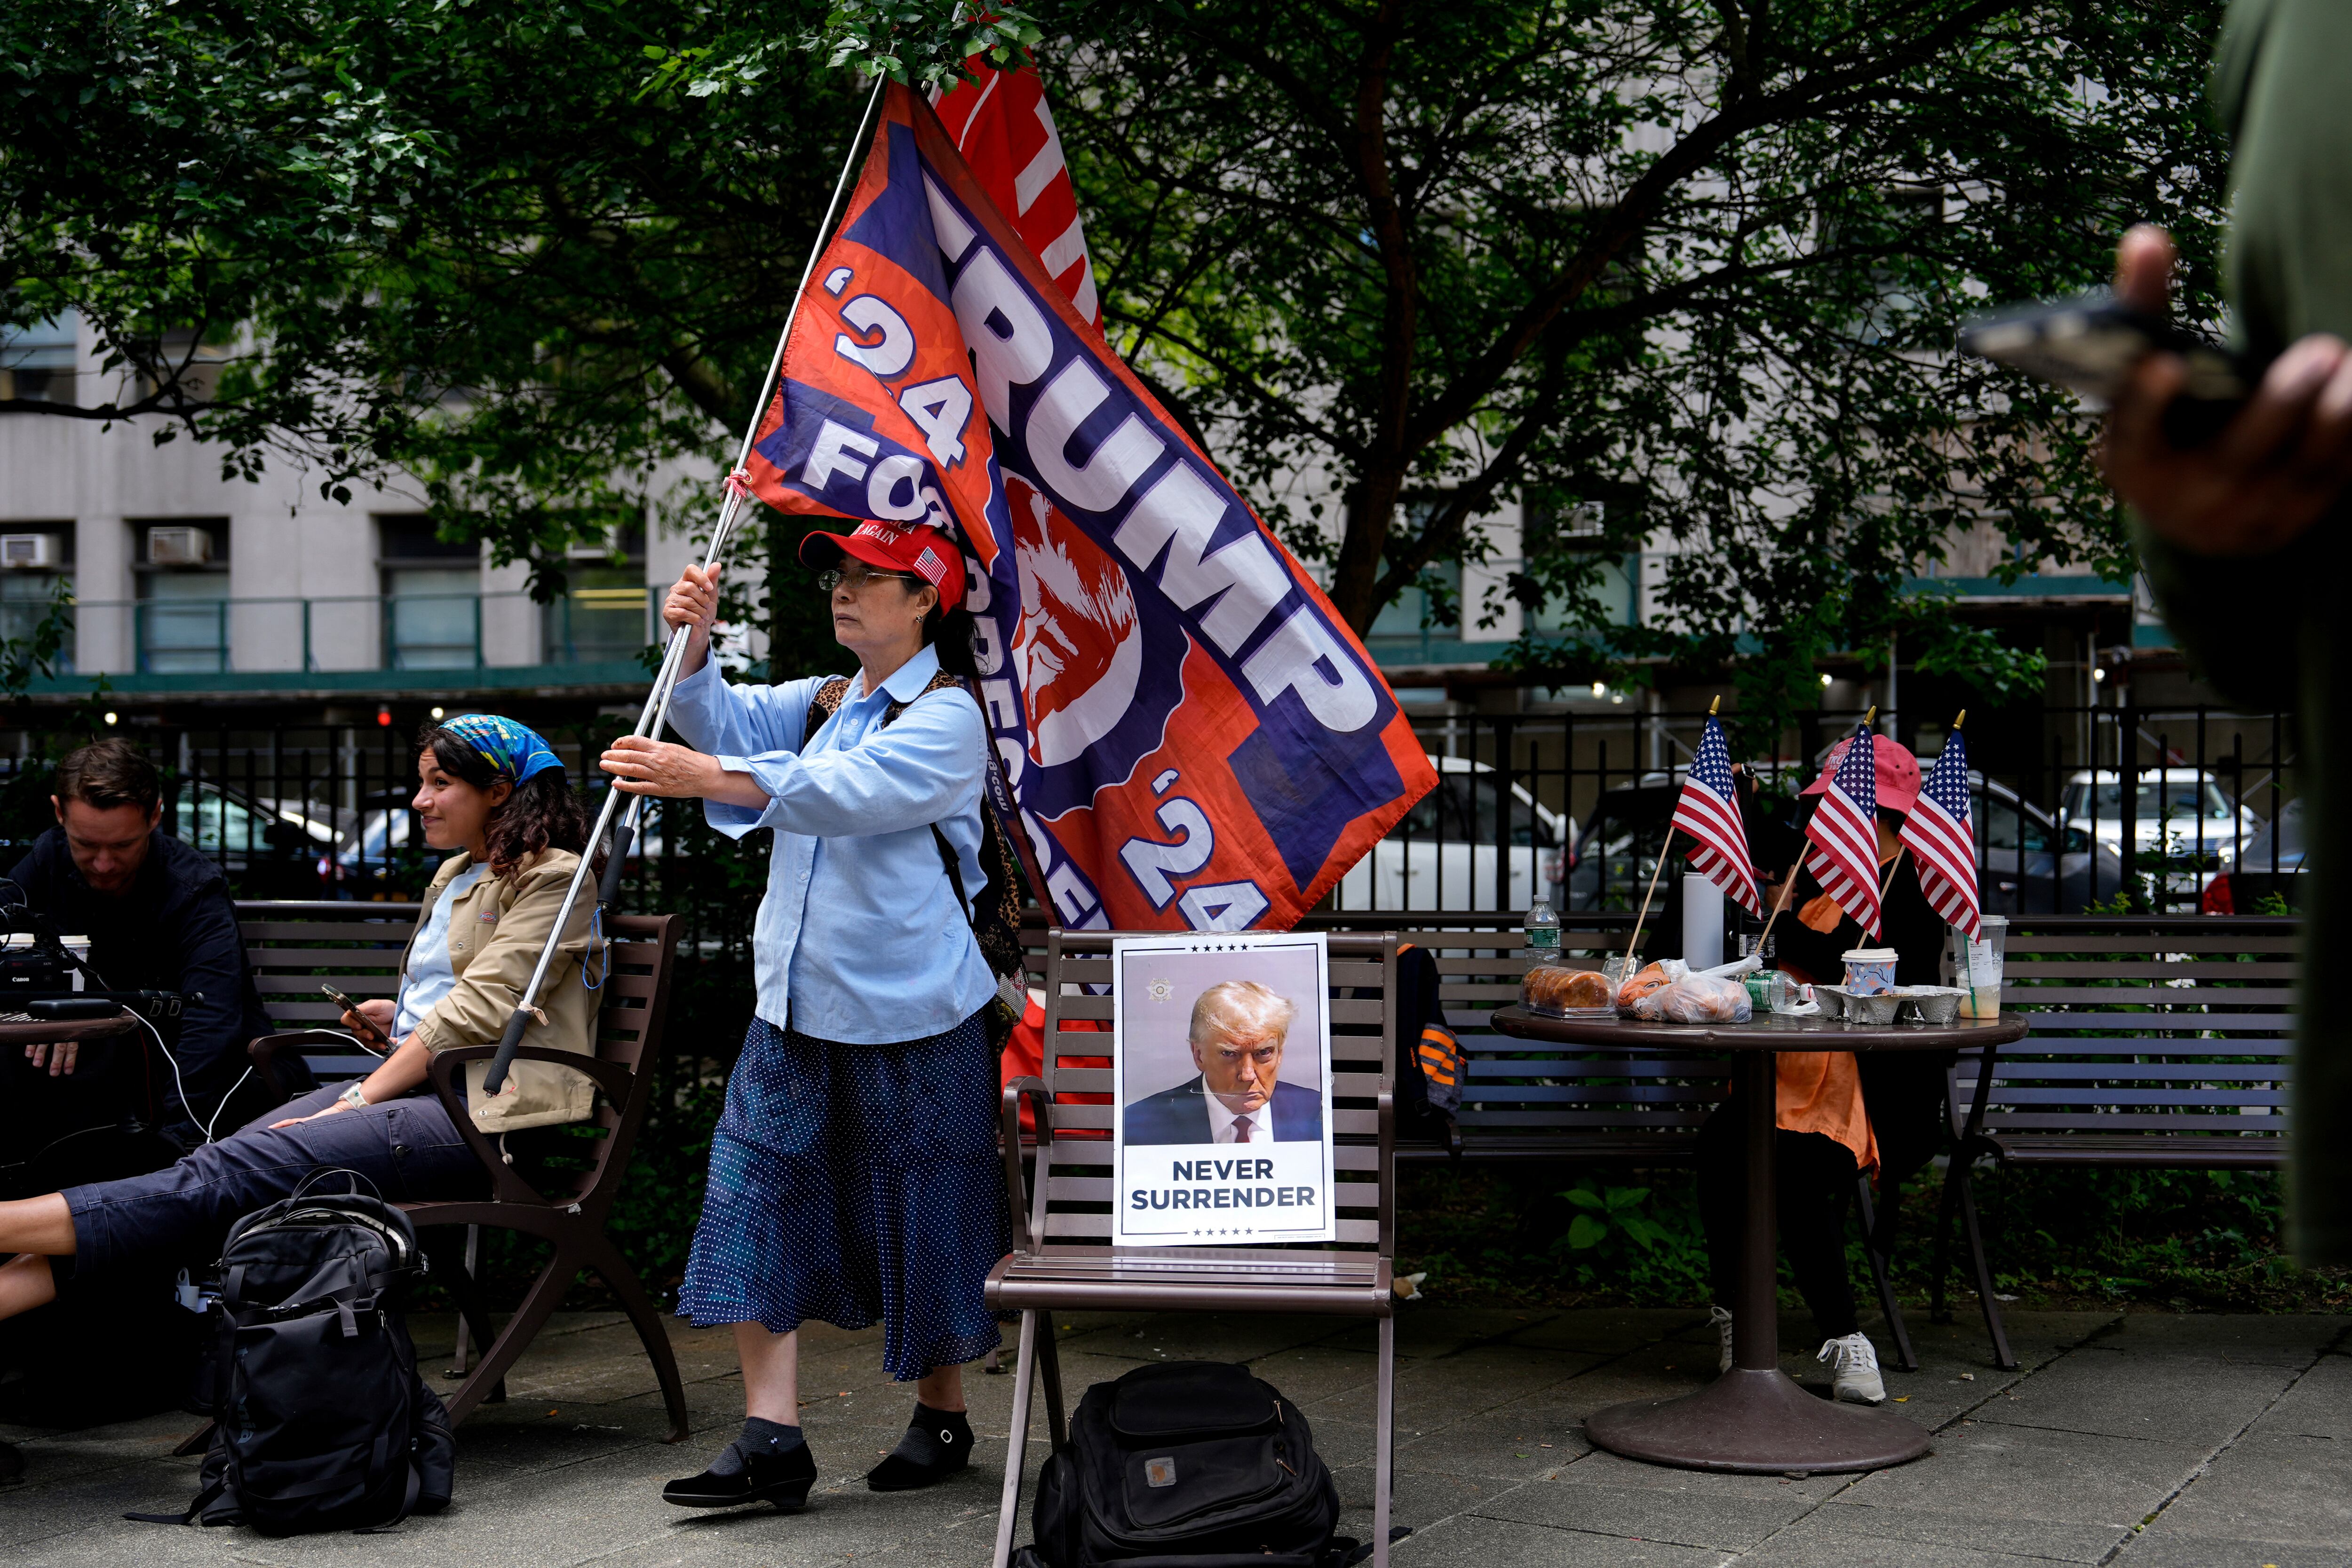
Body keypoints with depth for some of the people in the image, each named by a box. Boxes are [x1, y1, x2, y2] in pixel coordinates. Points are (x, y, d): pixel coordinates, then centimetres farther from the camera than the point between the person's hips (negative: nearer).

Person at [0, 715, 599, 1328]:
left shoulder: (553, 878, -3)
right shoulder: (453, 876, 25)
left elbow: (482, 1008, -13)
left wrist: (359, 1099, -15)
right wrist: (398, 1015, 14)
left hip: (487, 1113, -8)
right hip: (420, 1085, 8)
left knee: (239, 1170, -23)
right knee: (222, 1162, -16)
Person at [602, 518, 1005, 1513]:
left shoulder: (946, 717, -10)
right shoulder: (822, 703, 16)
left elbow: (843, 791, -27)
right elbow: (732, 724, 1)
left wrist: (706, 780, -37)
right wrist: (695, 647, -17)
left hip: (910, 1016, -7)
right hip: (797, 1009, 7)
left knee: (924, 1211, 4)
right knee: (759, 1197, -1)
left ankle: (941, 1416, 24)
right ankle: (771, 1439, 2)